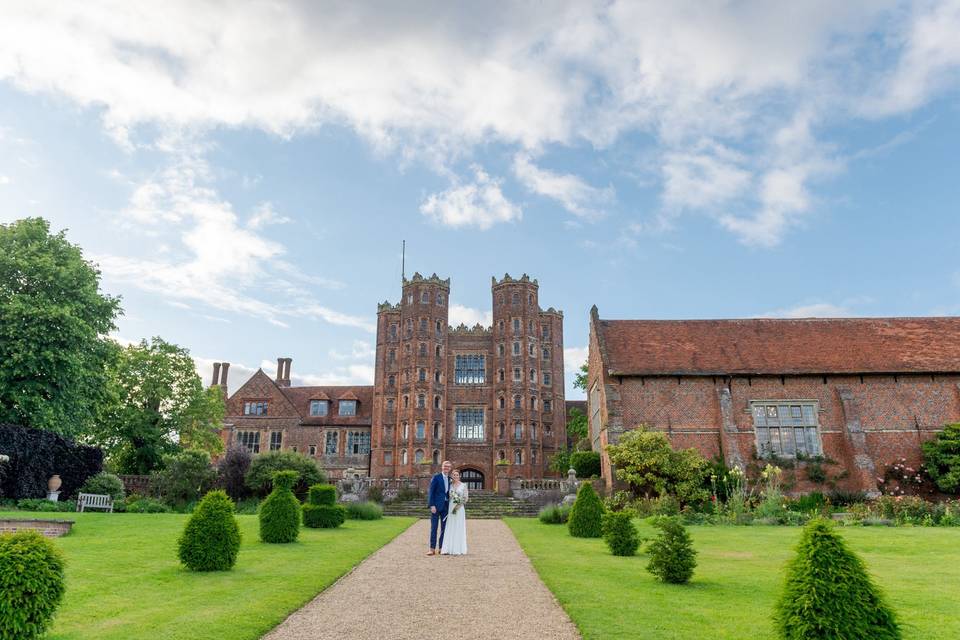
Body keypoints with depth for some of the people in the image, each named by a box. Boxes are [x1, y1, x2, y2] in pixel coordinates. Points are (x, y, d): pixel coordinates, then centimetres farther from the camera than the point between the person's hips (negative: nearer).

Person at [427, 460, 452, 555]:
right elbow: (431, 491, -8)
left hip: (446, 506, 5)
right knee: (434, 527, -2)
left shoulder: (450, 479, 11)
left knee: (444, 528, 8)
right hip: (436, 505, -5)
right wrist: (432, 505, -15)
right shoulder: (436, 477, -5)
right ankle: (432, 549, 1)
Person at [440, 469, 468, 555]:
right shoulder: (450, 485, 8)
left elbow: (466, 498, -3)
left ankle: (458, 549, 4)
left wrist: (458, 506, -13)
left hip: (459, 508, -3)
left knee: (458, 528, -1)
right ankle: (449, 549, 6)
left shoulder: (463, 485, 0)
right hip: (450, 508, 3)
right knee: (450, 528, 3)